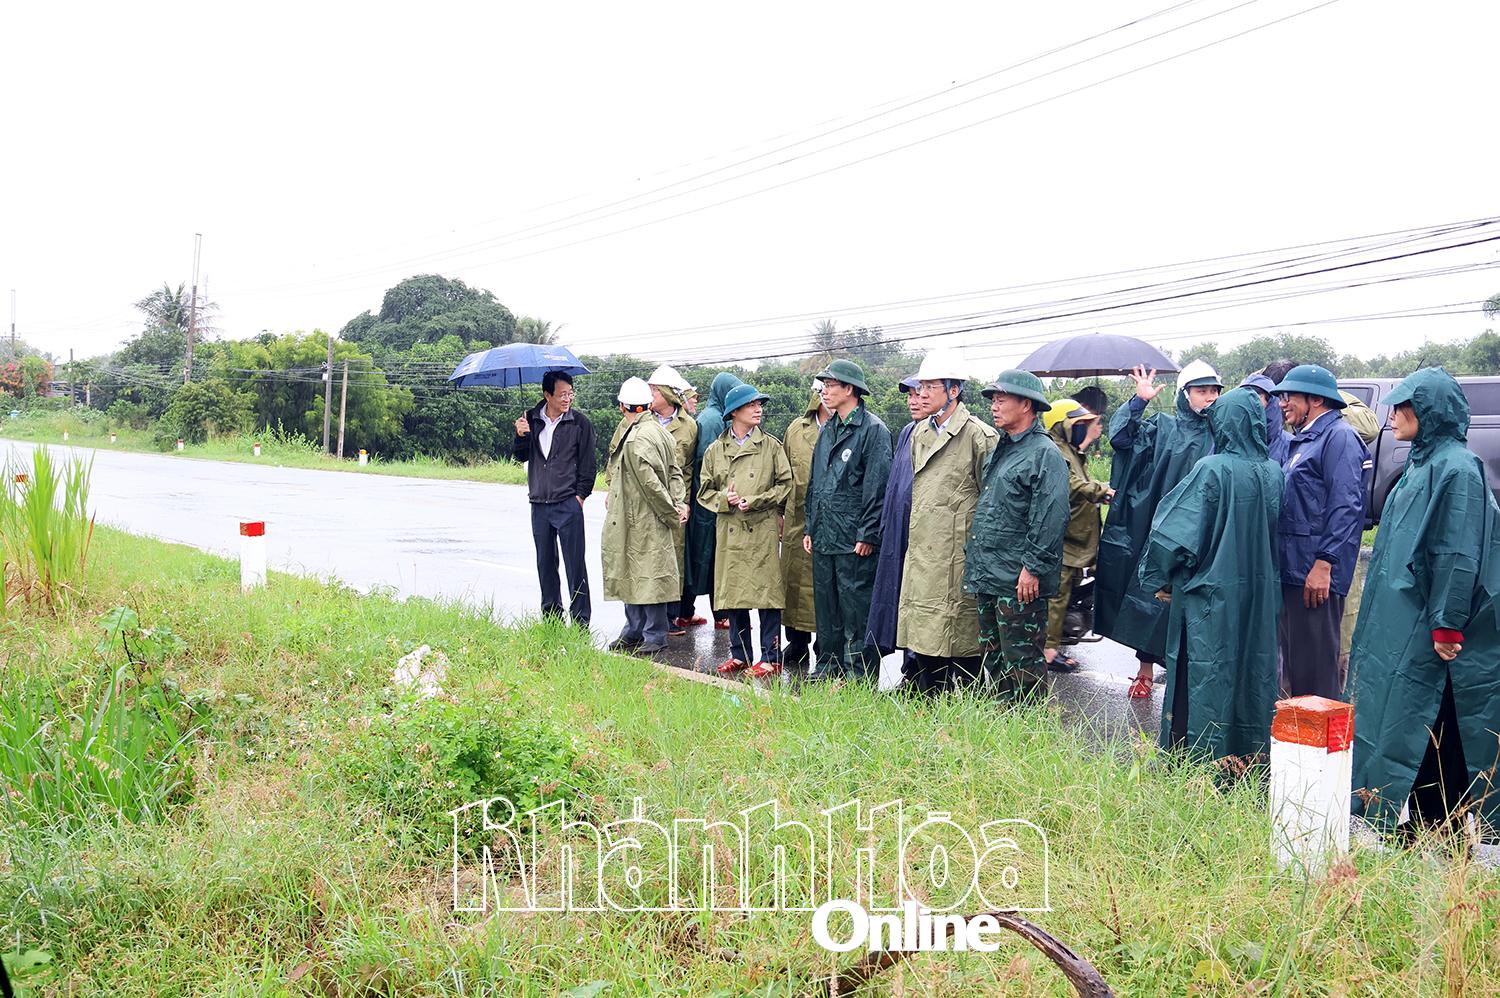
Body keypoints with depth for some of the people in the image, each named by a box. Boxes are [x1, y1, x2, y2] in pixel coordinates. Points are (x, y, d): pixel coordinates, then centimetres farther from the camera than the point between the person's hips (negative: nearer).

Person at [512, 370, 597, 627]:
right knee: (545, 563, 12)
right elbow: (520, 457, 9)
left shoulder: (580, 423, -3)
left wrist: (580, 495, -6)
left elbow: (588, 464, 0)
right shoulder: (531, 419, 6)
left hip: (568, 503, -4)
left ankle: (580, 620, 2)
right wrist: (521, 436, -10)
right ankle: (551, 614, 24)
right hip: (539, 503, 4)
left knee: (575, 563, -4)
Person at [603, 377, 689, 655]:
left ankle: (655, 636, 8)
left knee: (649, 576, -1)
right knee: (632, 575, 16)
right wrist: (677, 504, 0)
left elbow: (651, 483, -22)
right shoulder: (659, 431, 9)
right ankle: (634, 632, 25)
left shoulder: (635, 441, -21)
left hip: (642, 520, -10)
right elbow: (674, 472, 10)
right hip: (632, 519, 10)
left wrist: (671, 512, -11)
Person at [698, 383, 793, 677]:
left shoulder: (771, 446, 4)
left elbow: (786, 485, 1)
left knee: (766, 591, -4)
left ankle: (771, 657, 5)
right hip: (729, 531, 3)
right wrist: (725, 499, -9)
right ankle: (739, 654, 19)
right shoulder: (715, 450, 10)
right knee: (733, 593, 7)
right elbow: (704, 491, 11)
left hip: (763, 529, -3)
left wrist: (755, 501, -10)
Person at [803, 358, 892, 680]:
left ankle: (861, 676, 7)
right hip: (823, 538, 8)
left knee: (856, 609, -1)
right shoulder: (827, 430, 16)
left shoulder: (873, 430, -9)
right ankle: (828, 667, 26)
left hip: (854, 541, -8)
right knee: (826, 607, 15)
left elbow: (877, 486, -13)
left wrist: (868, 535, -16)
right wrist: (810, 528, 16)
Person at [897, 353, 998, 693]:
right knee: (923, 635, 11)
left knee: (959, 637, -1)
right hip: (921, 548, 7)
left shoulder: (978, 435, -9)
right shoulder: (920, 432, 14)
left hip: (958, 552, -7)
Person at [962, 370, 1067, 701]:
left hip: (1020, 583, -10)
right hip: (986, 575, 10)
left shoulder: (1044, 454, -12)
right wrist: (974, 559, 19)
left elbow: (1051, 518, -18)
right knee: (992, 658, 17)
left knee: (1021, 661, -3)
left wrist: (1032, 568, -21)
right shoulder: (1000, 450, 17)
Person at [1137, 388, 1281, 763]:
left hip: (1211, 593, -6)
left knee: (1204, 677, 3)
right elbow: (1275, 532, 11)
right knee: (1251, 674, 14)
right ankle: (1250, 754, 24)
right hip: (1260, 593, 6)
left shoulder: (1212, 470, -16)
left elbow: (1176, 531, -16)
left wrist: (1159, 579, -4)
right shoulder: (1273, 472, 1)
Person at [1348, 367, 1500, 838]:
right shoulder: (1422, 463, 14)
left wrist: (1446, 626, -20)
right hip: (1401, 619, 9)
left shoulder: (1457, 469, -15)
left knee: (1420, 724, -4)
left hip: (1425, 626, -9)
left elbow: (1459, 555, -19)